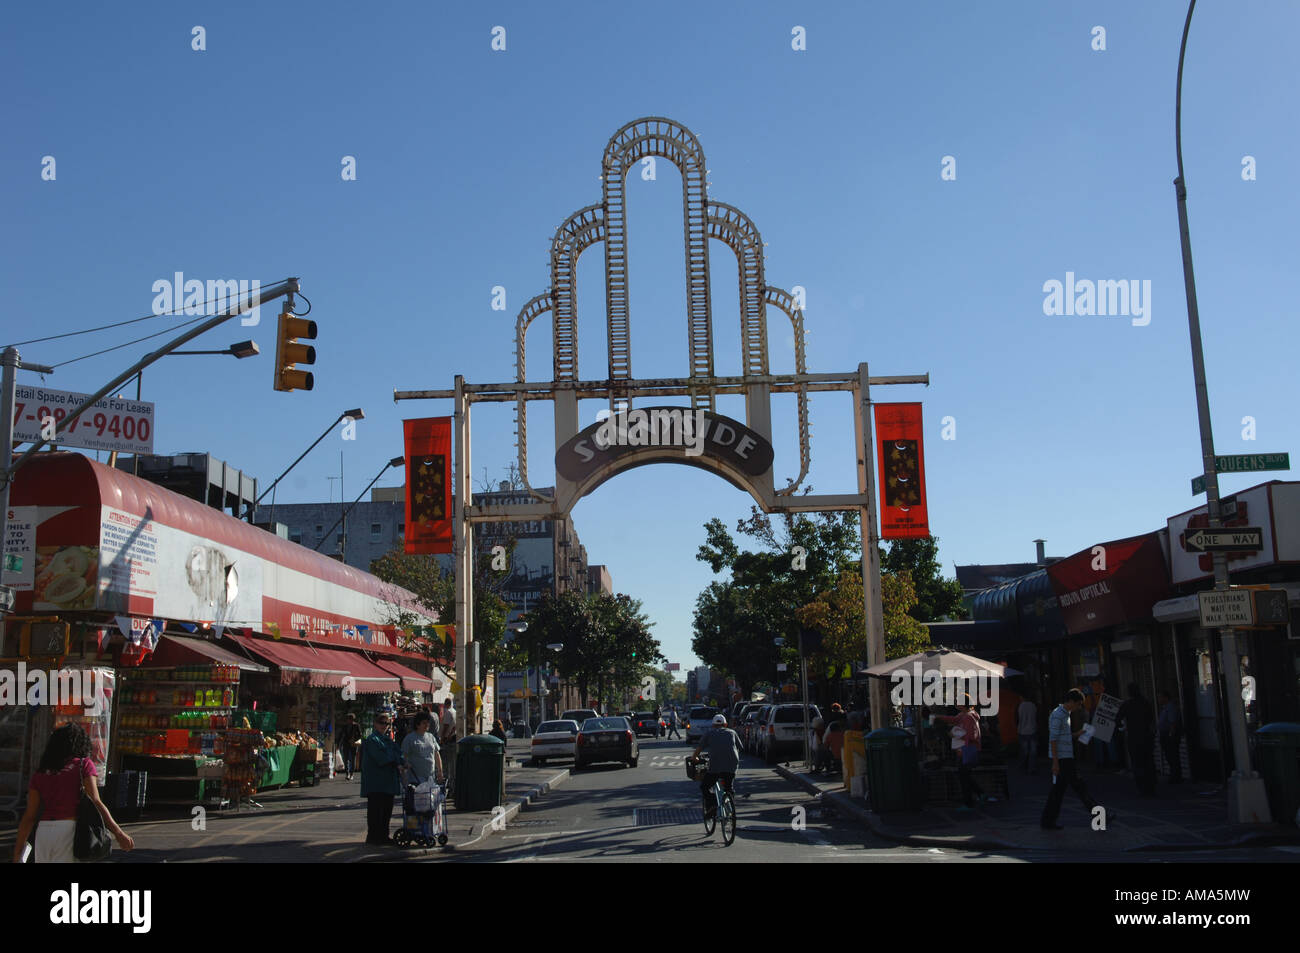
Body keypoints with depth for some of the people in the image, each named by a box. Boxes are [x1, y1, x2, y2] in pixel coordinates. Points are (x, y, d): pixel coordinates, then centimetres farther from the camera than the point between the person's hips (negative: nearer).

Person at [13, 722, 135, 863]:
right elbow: (96, 803, -8)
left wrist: (17, 853, 14)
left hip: (43, 831, 4)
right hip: (69, 830, -4)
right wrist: (118, 833, -10)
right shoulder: (84, 765, 2)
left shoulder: (40, 772, 13)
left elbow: (29, 816, 10)